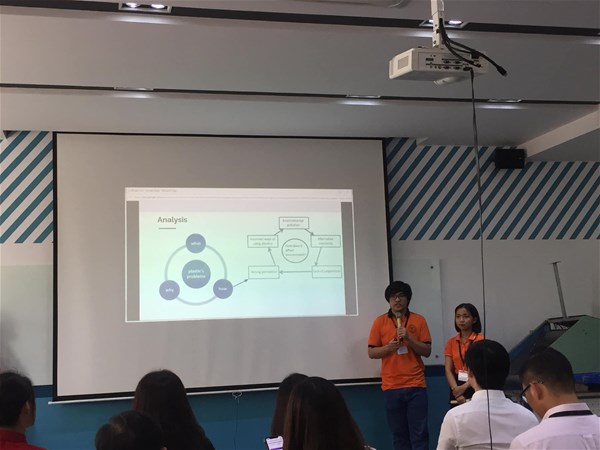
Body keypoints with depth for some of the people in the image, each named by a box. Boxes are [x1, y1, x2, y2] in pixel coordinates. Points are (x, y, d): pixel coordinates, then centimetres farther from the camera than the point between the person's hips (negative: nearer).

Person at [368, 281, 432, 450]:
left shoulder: (419, 320, 4)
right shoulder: (380, 322, 4)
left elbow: (427, 351, 1)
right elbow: (371, 352, 4)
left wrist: (409, 338, -14)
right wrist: (388, 347, -14)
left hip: (415, 385, 0)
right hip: (391, 386, 0)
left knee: (419, 433, -2)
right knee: (399, 434, 5)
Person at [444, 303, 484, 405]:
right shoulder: (451, 342, 7)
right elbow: (448, 370, 1)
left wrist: (464, 387, -20)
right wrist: (455, 389, -15)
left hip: (476, 388, -3)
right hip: (457, 389, 3)